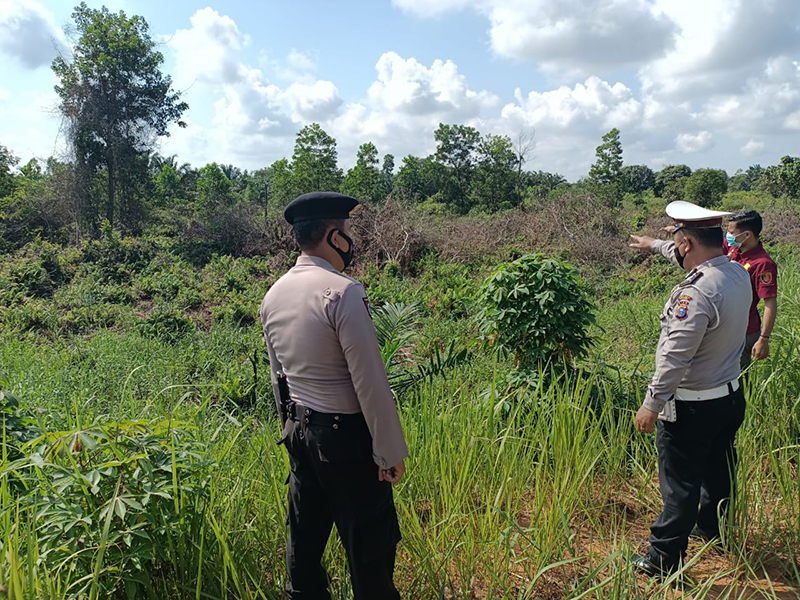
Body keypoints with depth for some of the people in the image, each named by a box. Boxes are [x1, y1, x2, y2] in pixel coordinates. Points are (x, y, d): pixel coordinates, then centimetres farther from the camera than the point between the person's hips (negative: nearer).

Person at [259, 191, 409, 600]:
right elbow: (371, 383, -21)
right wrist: (390, 452, -13)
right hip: (348, 436, -8)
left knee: (305, 537, 21)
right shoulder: (344, 292, -21)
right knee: (370, 549, 8)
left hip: (298, 432, 8)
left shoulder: (274, 295, 4)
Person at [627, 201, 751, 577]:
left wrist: (651, 404, -21)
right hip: (730, 396, 9)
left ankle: (664, 560, 16)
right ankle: (712, 529, 48)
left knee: (680, 485, 3)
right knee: (717, 471, 26)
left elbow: (676, 357, -29)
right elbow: (690, 260, 19)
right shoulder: (738, 273, -1)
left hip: (691, 408, -9)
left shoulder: (697, 292, -30)